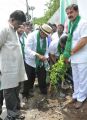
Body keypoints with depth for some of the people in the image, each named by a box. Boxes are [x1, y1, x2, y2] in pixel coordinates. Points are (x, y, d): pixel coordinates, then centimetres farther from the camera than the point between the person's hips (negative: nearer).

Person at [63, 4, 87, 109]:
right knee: (75, 78, 17)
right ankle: (76, 95, 31)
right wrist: (68, 53, 4)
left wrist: (71, 52, -12)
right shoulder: (70, 24, 12)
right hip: (73, 57, 7)